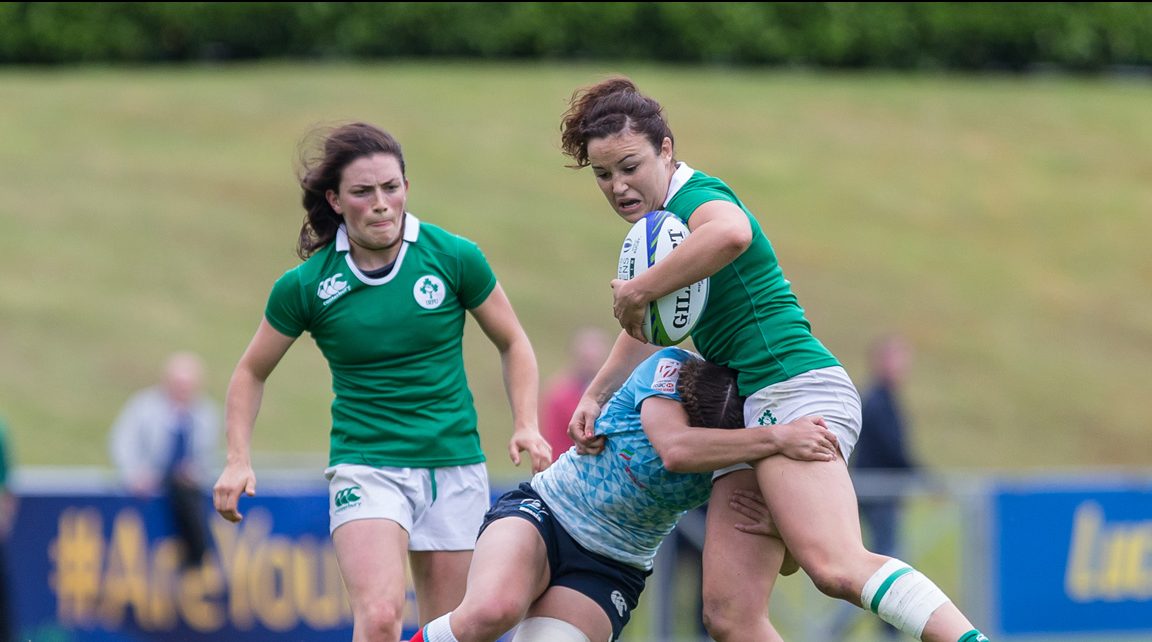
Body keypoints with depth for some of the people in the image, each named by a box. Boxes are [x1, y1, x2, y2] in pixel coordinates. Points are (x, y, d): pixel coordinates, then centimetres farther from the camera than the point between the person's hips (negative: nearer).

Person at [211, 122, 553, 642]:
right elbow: (252, 372, 10)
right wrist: (238, 460, -1)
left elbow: (512, 344, 9)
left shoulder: (453, 257, -4)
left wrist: (526, 427, -4)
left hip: (456, 467, 2)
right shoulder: (306, 286, -4)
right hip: (365, 467, -2)